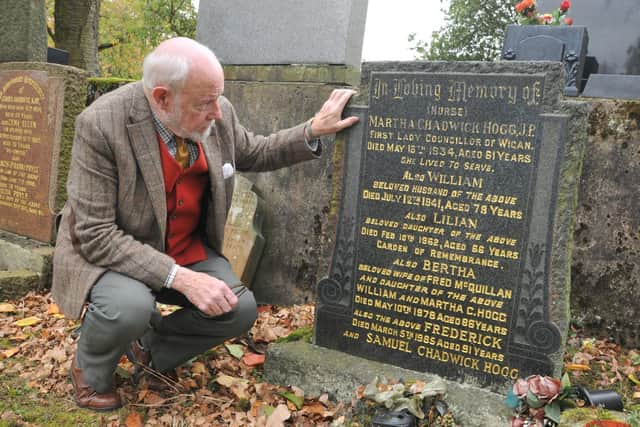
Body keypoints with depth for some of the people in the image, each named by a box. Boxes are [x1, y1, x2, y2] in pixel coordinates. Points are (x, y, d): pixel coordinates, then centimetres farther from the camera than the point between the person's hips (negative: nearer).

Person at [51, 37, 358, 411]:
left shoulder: (217, 114, -12)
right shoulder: (102, 124, -27)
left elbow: (255, 154, 10)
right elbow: (96, 235, -27)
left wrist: (315, 131, -5)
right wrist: (181, 278, -34)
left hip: (188, 250, 5)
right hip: (105, 252, -5)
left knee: (241, 309, -13)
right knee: (129, 307, -34)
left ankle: (149, 348, 14)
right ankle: (91, 373, 2)